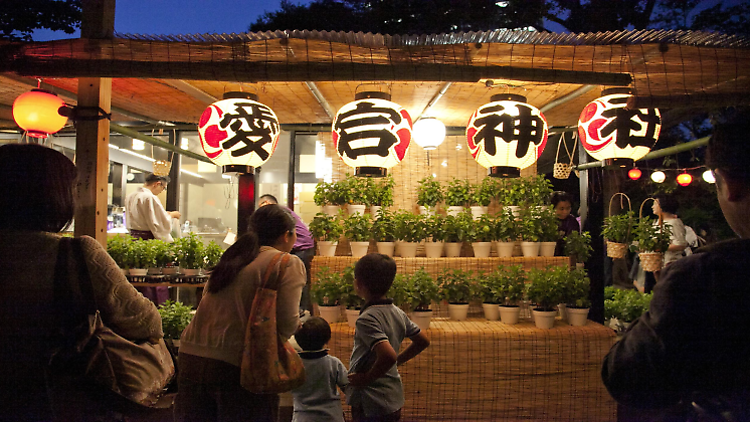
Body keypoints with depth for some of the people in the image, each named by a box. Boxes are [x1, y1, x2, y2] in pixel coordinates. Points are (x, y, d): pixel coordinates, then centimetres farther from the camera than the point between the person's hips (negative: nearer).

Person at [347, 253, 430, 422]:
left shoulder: (367, 318, -23)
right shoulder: (398, 313, 2)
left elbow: (388, 355, -34)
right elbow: (423, 341, 12)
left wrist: (366, 378, -20)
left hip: (372, 403, -8)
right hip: (394, 400, 8)